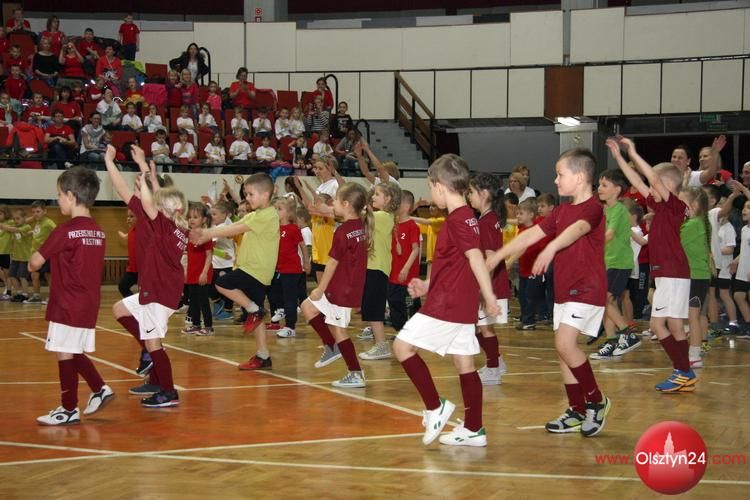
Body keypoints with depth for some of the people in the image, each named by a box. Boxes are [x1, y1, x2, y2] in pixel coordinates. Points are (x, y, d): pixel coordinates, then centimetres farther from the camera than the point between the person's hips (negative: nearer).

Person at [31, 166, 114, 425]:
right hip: (89, 304, 7)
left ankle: (69, 410, 7)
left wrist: (32, 264, 10)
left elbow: (36, 262, -11)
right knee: (74, 352, 21)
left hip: (67, 306, -7)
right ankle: (100, 389, 19)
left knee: (65, 354, 1)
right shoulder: (98, 231, 7)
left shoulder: (65, 231, -15)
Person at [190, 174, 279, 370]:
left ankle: (254, 310, -4)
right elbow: (232, 228, 9)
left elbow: (236, 230, -18)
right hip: (256, 272, 10)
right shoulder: (255, 215, 17)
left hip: (256, 270, -10)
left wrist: (207, 234, -16)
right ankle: (263, 356, 13)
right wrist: (205, 233, -3)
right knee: (256, 317, 9)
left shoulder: (268, 215, -14)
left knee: (222, 284, -14)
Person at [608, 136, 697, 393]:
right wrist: (619, 156, 15)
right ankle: (685, 375, 12)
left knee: (657, 323, -10)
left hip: (673, 273, -9)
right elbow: (637, 182, 16)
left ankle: (684, 373, -8)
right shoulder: (659, 206, 13)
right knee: (673, 326, 9)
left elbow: (654, 179, -23)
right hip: (667, 273, 9)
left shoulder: (675, 205, -10)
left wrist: (633, 154, -20)